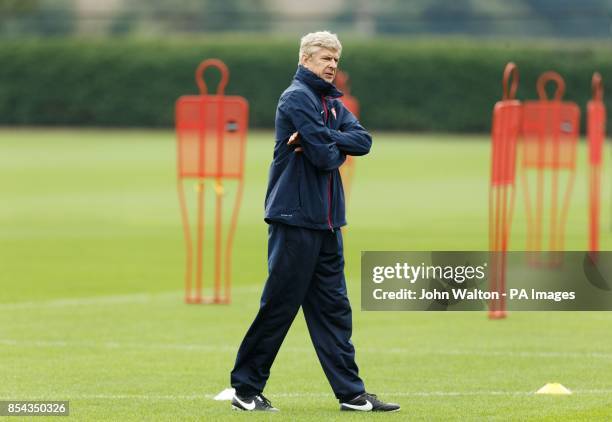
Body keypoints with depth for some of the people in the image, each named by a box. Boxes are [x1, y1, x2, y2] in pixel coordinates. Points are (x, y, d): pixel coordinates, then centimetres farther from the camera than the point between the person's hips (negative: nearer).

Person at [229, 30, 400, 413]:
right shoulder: (297, 97, -10)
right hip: (296, 217, -9)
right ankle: (246, 390, 4)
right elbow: (324, 157, -18)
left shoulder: (331, 101, 17)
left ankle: (352, 394, 9)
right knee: (279, 306, -4)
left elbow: (363, 141, 1)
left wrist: (323, 140, -14)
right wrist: (338, 149, 4)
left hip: (326, 221, 9)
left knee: (334, 309, 8)